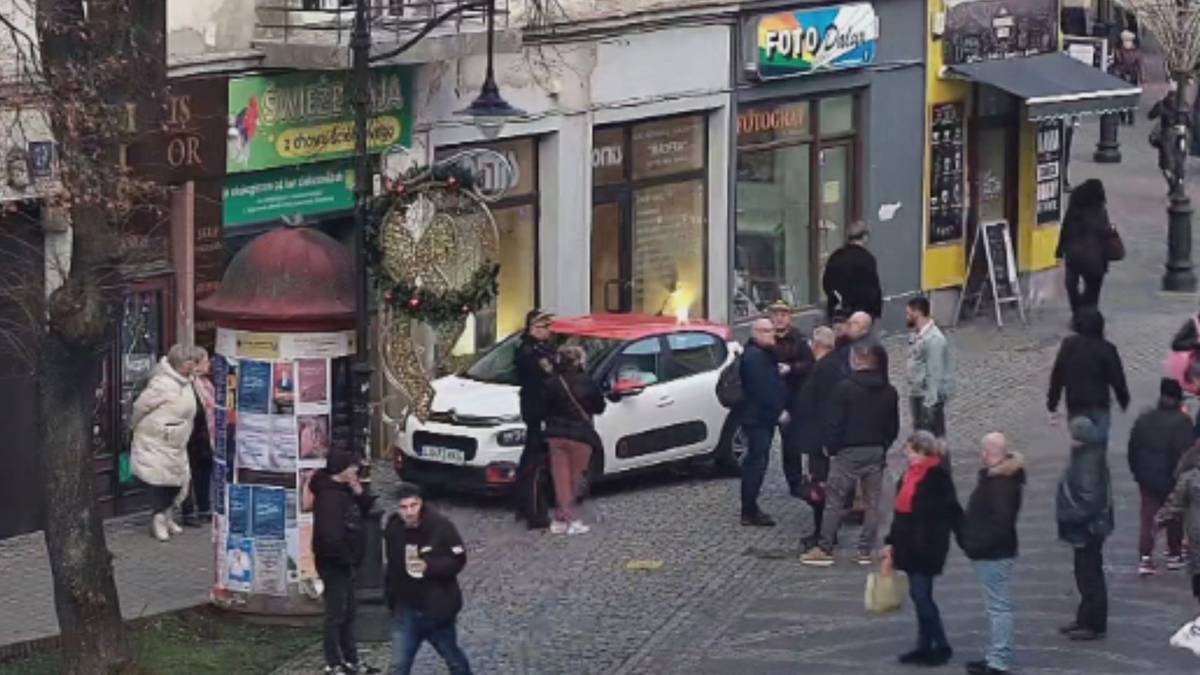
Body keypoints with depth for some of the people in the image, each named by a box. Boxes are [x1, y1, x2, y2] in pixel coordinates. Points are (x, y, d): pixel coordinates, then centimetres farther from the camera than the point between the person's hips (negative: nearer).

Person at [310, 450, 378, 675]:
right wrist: (343, 556, -21)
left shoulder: (344, 490, 9)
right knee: (336, 613, -3)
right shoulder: (330, 496, -22)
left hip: (344, 562, 10)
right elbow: (330, 532, -30)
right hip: (334, 563, -10)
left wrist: (360, 493, -4)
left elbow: (365, 511, 12)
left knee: (349, 611, 18)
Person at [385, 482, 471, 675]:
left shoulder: (441, 526, -17)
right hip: (406, 610, 2)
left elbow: (458, 560, -15)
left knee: (454, 659, 19)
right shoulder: (393, 529, -5)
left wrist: (429, 566, -30)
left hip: (438, 608, -2)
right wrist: (391, 599, 12)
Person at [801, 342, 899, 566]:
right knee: (872, 503, 8)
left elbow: (834, 423, -12)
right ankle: (866, 550, 8)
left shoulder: (844, 388, -12)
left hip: (849, 452, -5)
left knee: (835, 503, -1)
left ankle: (824, 549, -2)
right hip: (877, 452, 5)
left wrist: (831, 448, -1)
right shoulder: (888, 392, 6)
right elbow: (893, 426, 13)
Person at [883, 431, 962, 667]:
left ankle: (941, 646, 0)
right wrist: (891, 542, 20)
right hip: (909, 546, 8)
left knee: (921, 594, -9)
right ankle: (924, 647, 18)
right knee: (919, 595, 12)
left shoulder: (938, 477, -12)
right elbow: (901, 511, 19)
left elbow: (952, 512, -13)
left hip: (927, 547, -8)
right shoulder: (910, 475, 12)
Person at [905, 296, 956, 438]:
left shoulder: (934, 339, -23)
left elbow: (934, 373, -24)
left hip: (930, 396, -9)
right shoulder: (915, 335, 6)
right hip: (917, 394, 10)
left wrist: (930, 402, -23)